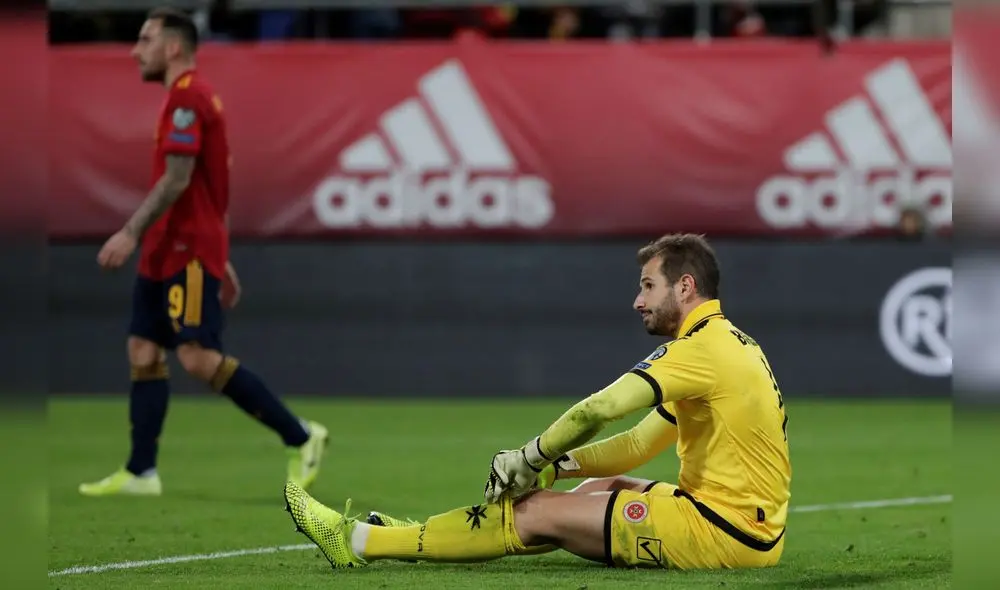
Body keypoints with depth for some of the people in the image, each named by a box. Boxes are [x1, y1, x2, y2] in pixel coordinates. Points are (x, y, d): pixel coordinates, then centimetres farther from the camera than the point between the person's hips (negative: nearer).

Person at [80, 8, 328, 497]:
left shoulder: (187, 96, -12)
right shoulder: (191, 96, 19)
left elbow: (177, 179, -21)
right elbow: (214, 188, 22)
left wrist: (132, 233, -23)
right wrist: (220, 260, 23)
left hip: (189, 253, -11)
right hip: (168, 252, 11)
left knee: (199, 357, -15)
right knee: (143, 351, 5)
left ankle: (300, 437, -10)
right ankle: (140, 472, 5)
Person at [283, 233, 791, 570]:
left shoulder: (702, 347, -14)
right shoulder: (730, 342, 18)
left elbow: (597, 410, -22)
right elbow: (640, 444, 17)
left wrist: (530, 460, -7)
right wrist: (549, 466, 6)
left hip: (725, 532, -9)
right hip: (751, 525, 9)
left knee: (538, 514, -5)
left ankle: (359, 543, 1)